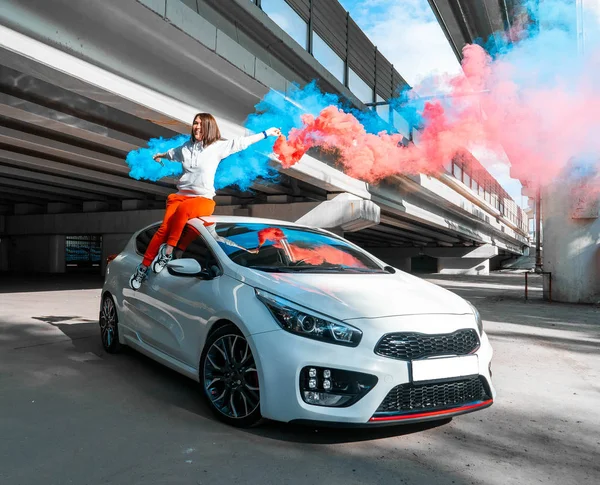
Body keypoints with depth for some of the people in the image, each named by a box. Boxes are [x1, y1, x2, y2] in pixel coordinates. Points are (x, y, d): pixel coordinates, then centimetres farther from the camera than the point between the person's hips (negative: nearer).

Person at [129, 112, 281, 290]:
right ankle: (143, 266, -16)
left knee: (183, 209, -39)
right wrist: (161, 155, 58)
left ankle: (168, 249, -29)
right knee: (164, 228, -20)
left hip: (203, 199, -3)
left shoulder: (218, 146, 1)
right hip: (180, 195, 3)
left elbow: (242, 142, 1)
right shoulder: (185, 148, 15)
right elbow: (172, 153, 37)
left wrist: (267, 133, 1)